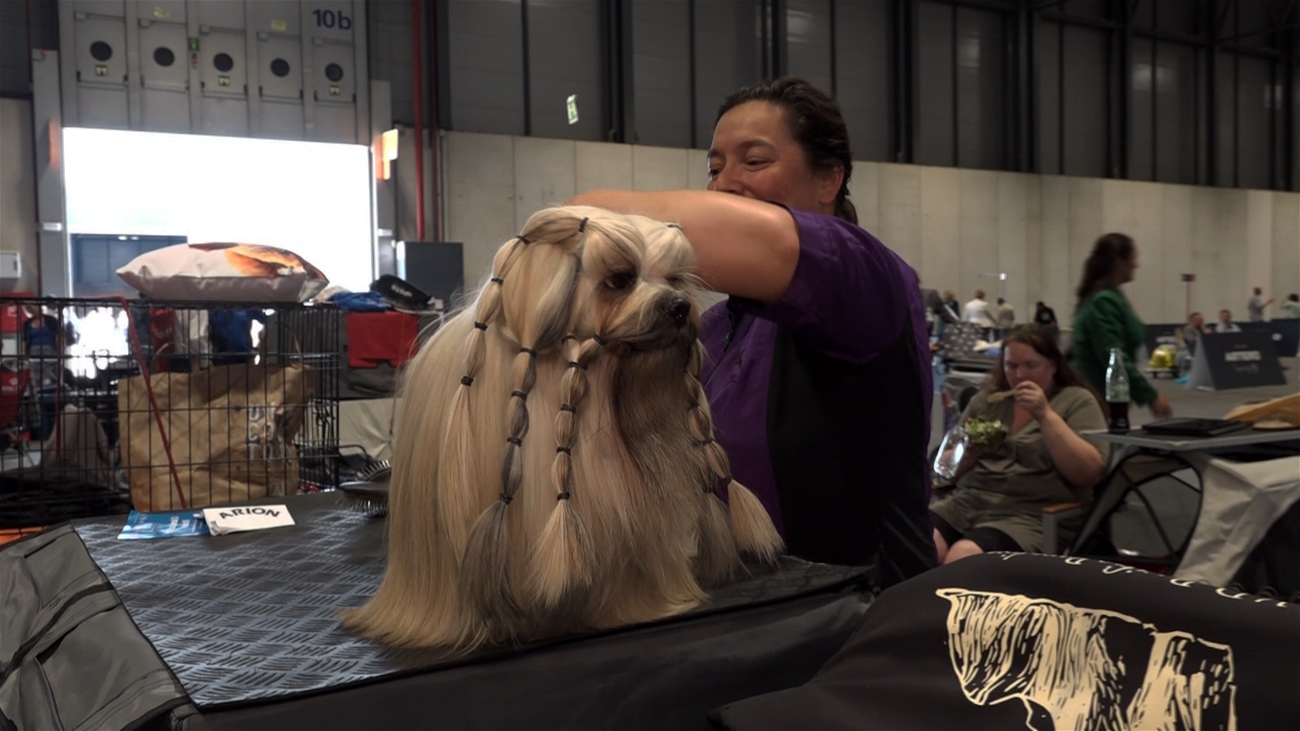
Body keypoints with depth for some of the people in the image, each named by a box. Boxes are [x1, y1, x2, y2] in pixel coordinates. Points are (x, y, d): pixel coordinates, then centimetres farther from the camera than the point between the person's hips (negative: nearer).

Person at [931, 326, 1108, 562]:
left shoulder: (1077, 401, 6)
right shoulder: (986, 399, 17)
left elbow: (1090, 473, -8)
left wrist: (1046, 415, -13)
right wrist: (967, 450, -5)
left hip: (1034, 516, -4)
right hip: (967, 501, 4)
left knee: (961, 557, -31)